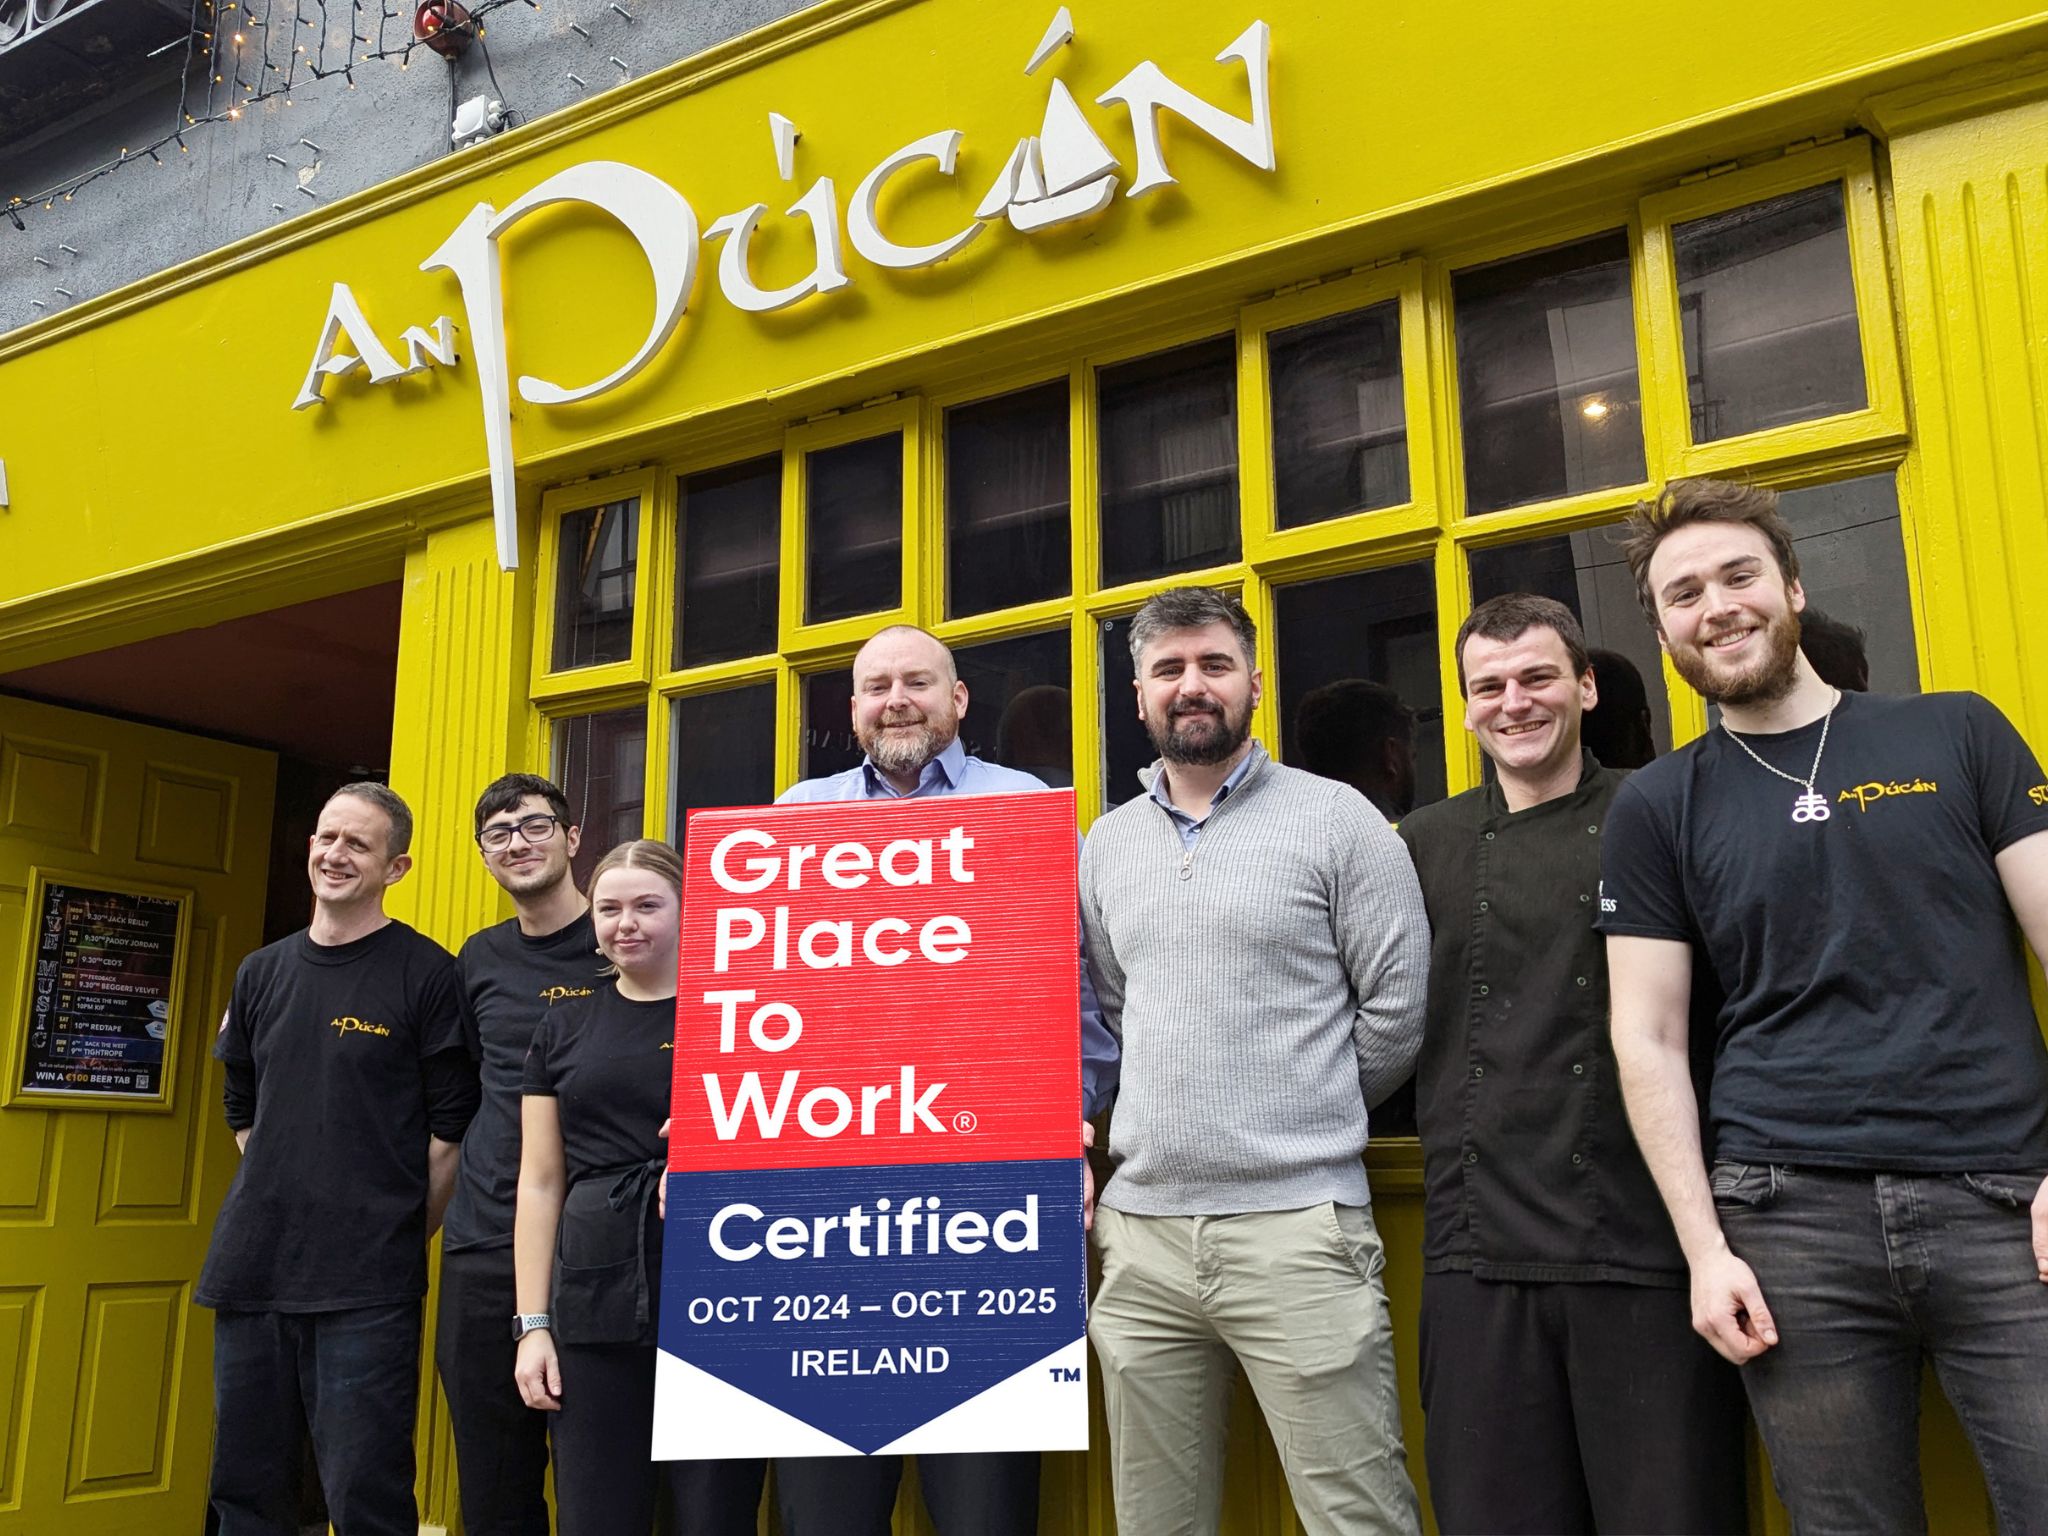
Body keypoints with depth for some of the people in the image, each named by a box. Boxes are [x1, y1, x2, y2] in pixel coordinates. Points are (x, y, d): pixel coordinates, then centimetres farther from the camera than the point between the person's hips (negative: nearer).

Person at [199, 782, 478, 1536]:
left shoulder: (427, 973, -7)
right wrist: (281, 1198, 15)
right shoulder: (262, 972, 11)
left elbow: (451, 1125, -6)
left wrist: (400, 1235, -5)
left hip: (366, 1283, -6)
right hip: (251, 1270, 6)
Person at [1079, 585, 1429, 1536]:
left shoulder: (1336, 820, -2)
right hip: (1141, 1237, 5)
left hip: (1296, 1228, -4)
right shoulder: (1106, 845, 13)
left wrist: (1304, 1125, 6)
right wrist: (1183, 1118, 13)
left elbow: (1397, 1012, -2)